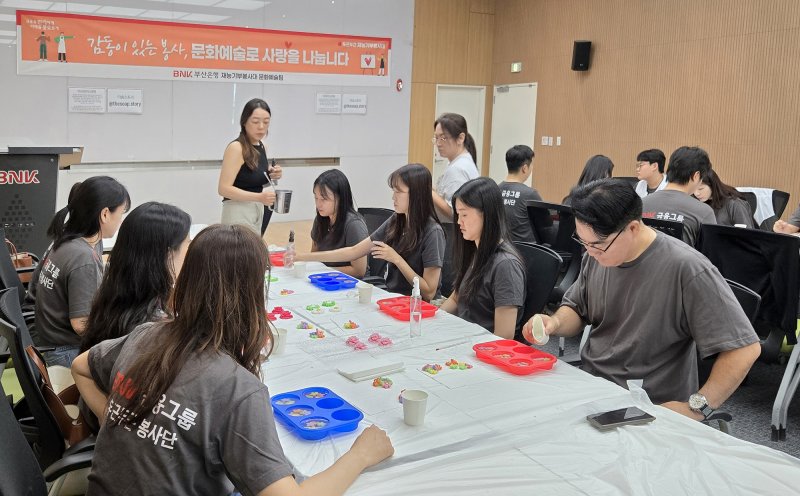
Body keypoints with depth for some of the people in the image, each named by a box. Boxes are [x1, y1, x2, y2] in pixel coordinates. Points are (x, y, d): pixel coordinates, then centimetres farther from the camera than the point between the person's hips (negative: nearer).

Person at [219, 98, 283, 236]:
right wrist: (259, 197, -29)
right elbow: (224, 188, -20)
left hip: (259, 211, 8)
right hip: (239, 212, -8)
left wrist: (271, 176, 1)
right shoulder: (236, 148, -13)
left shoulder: (262, 147, 10)